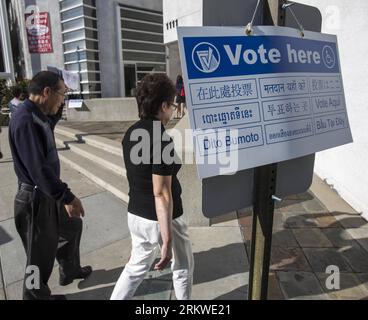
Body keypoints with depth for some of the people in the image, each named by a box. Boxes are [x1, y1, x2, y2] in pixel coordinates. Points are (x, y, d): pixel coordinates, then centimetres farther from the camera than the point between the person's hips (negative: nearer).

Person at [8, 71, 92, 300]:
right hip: (36, 196, -10)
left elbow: (53, 119, 29)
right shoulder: (25, 120, -26)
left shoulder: (38, 115, 4)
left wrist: (59, 102, 10)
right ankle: (37, 295, 33)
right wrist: (67, 197, -28)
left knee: (71, 225, 25)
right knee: (42, 251, 8)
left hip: (48, 191, 10)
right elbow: (38, 168, -30)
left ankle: (70, 270, 46)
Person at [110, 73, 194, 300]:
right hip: (162, 219, -7)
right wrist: (167, 242, -23)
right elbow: (161, 194, -27)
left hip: (136, 215, 7)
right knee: (184, 266, 19)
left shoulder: (131, 133, 2)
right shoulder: (161, 138, -24)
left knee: (137, 266, 25)